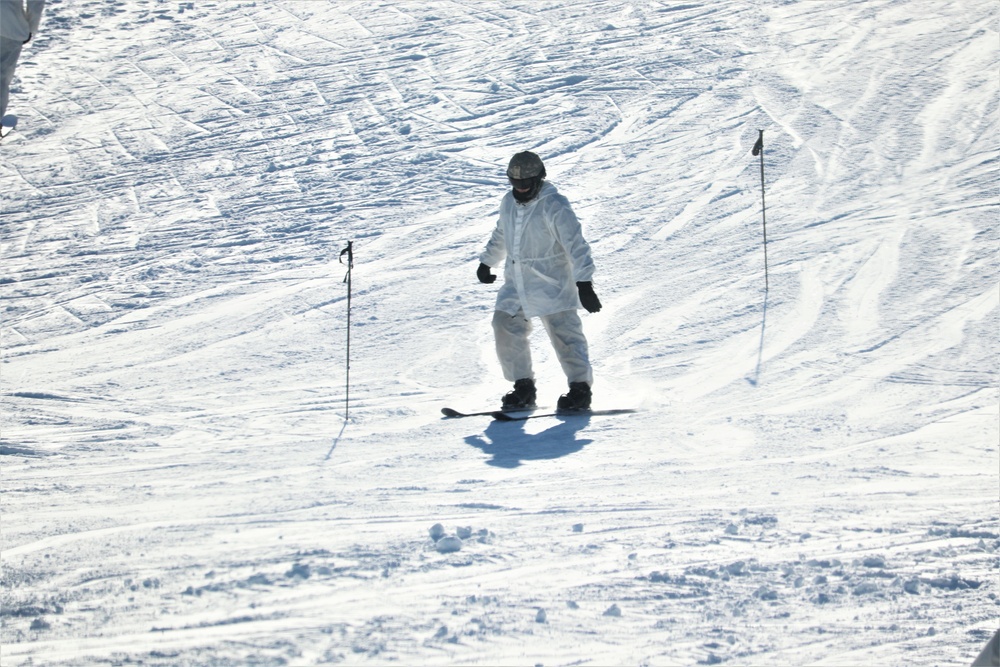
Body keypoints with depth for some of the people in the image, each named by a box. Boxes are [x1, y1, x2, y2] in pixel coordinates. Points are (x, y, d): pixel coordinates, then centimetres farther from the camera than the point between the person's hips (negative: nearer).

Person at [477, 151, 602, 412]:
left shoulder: (555, 206, -15)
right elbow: (500, 236, 27)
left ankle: (580, 389, 1)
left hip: (551, 285, -7)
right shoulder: (509, 202, 8)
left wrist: (584, 282, -26)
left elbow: (576, 245, -19)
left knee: (564, 336, -8)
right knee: (506, 330, 2)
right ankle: (523, 387, 14)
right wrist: (486, 262, 36)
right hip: (516, 284, 7)